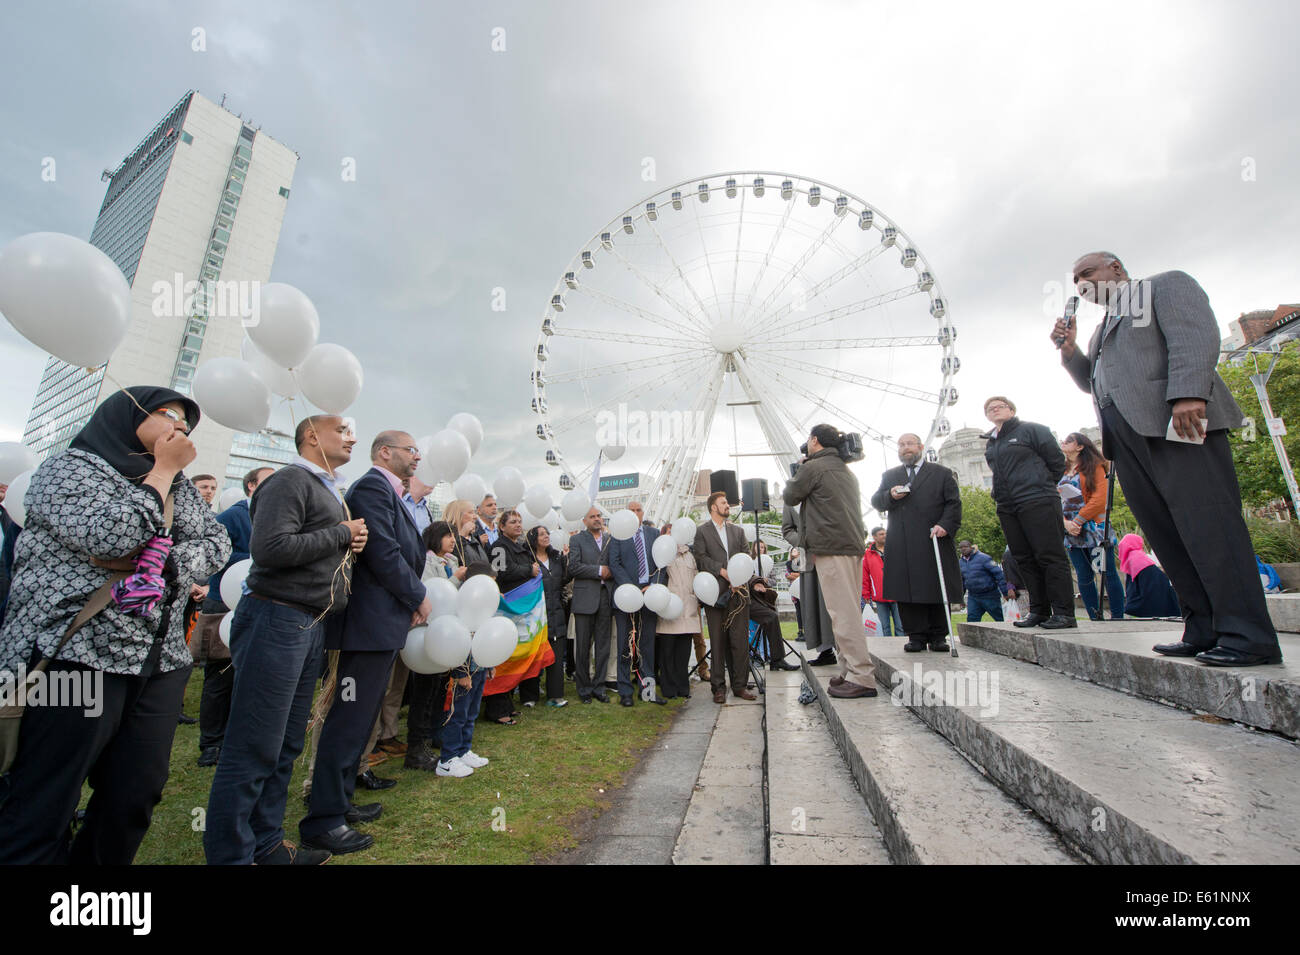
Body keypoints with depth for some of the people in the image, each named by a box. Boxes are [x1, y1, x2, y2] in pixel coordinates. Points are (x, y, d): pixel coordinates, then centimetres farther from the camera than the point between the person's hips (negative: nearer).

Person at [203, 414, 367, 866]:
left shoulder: (329, 492, 19)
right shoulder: (291, 480, -10)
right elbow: (270, 547, -23)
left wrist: (350, 547, 3)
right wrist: (341, 534, -14)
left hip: (310, 625, 9)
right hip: (277, 621, -9)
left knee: (286, 745, 16)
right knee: (253, 750, 0)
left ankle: (266, 844, 29)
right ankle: (228, 854, 15)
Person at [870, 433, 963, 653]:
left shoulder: (942, 473, 13)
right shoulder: (889, 476, 20)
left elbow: (954, 503, 4)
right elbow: (875, 501, 12)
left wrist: (945, 525, -12)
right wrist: (890, 496, -9)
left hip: (934, 541, -1)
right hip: (901, 546, 2)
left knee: (938, 588, 2)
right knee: (907, 590, -1)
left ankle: (938, 636, 13)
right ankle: (916, 636, 6)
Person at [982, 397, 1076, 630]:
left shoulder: (1030, 430, 1)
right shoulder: (990, 443, 19)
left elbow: (1057, 461, 1)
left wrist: (1042, 487, 7)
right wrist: (1001, 494, 15)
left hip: (1037, 503, -6)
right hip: (1006, 507, 7)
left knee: (1050, 556, -6)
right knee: (1024, 559, 7)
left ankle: (1064, 612, -1)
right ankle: (1039, 611, 13)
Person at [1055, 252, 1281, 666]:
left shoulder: (1166, 285, 10)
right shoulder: (1104, 327, 32)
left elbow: (1196, 335, -7)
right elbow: (1091, 382, 30)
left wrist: (1188, 394, -22)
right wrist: (1069, 350, 13)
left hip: (1176, 424, -7)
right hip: (1128, 439, 7)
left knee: (1208, 526, -12)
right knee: (1167, 537, 2)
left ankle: (1249, 636, -9)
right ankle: (1204, 632, 5)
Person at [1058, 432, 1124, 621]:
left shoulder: (1093, 466, 0)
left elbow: (1100, 498, -10)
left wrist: (1078, 520, -12)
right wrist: (1066, 522, -7)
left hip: (1094, 529, -5)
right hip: (1071, 533, 5)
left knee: (1107, 573, -3)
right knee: (1083, 576, 5)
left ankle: (1118, 618, 3)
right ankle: (1095, 619, 10)